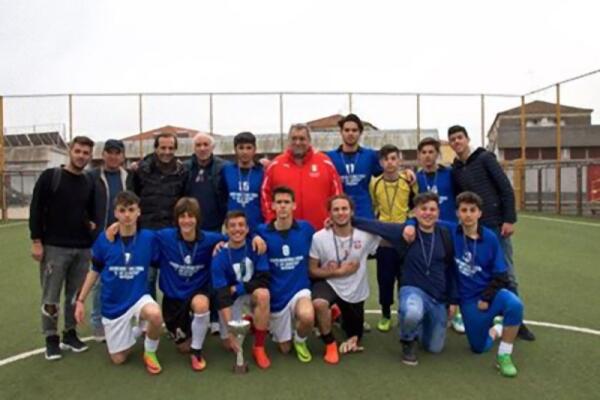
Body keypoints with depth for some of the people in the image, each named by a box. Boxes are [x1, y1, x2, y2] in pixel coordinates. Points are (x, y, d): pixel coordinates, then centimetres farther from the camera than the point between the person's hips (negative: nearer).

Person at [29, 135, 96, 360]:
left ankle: (70, 334, 25)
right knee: (51, 296, 1)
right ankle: (51, 339, 16)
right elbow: (36, 209, -4)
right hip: (54, 247, -4)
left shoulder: (89, 183, 10)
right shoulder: (50, 177, -3)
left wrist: (92, 224, 5)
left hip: (82, 249, 4)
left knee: (76, 295, 10)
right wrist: (36, 241, -9)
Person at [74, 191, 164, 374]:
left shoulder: (149, 238, -13)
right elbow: (94, 271, 5)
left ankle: (150, 352, -5)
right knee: (118, 359, 7)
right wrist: (81, 300, 5)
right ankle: (133, 330, 40)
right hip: (113, 304, 2)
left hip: (138, 297, -2)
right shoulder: (103, 240, -8)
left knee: (155, 315, -37)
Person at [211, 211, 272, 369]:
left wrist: (236, 288, -20)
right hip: (231, 297, 0)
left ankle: (259, 348, -19)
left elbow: (264, 281, -17)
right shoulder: (219, 257, -21)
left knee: (263, 294, -35)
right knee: (230, 342, -9)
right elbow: (222, 295, -25)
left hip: (253, 292, 0)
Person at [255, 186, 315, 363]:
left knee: (307, 317, -35)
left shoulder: (306, 228, -6)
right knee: (285, 349, 12)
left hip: (299, 289, 0)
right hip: (276, 296, 1)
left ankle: (300, 340, 2)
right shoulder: (262, 232, -10)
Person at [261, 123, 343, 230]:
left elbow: (337, 192, 5)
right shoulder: (275, 164, 4)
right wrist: (272, 219, 2)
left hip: (320, 230, 0)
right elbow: (265, 193, 8)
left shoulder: (325, 162, 3)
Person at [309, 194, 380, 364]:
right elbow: (312, 270, -11)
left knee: (355, 336, 14)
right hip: (329, 283, -2)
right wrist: (339, 271, -20)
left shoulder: (366, 234, -15)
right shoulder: (319, 237, -17)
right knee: (319, 303, -37)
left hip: (355, 291, 2)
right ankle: (330, 344, -10)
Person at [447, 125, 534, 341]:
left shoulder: (485, 158, -3)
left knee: (506, 275, 1)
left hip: (497, 225, -3)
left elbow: (506, 189, -7)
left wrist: (510, 219, -12)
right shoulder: (454, 170, 9)